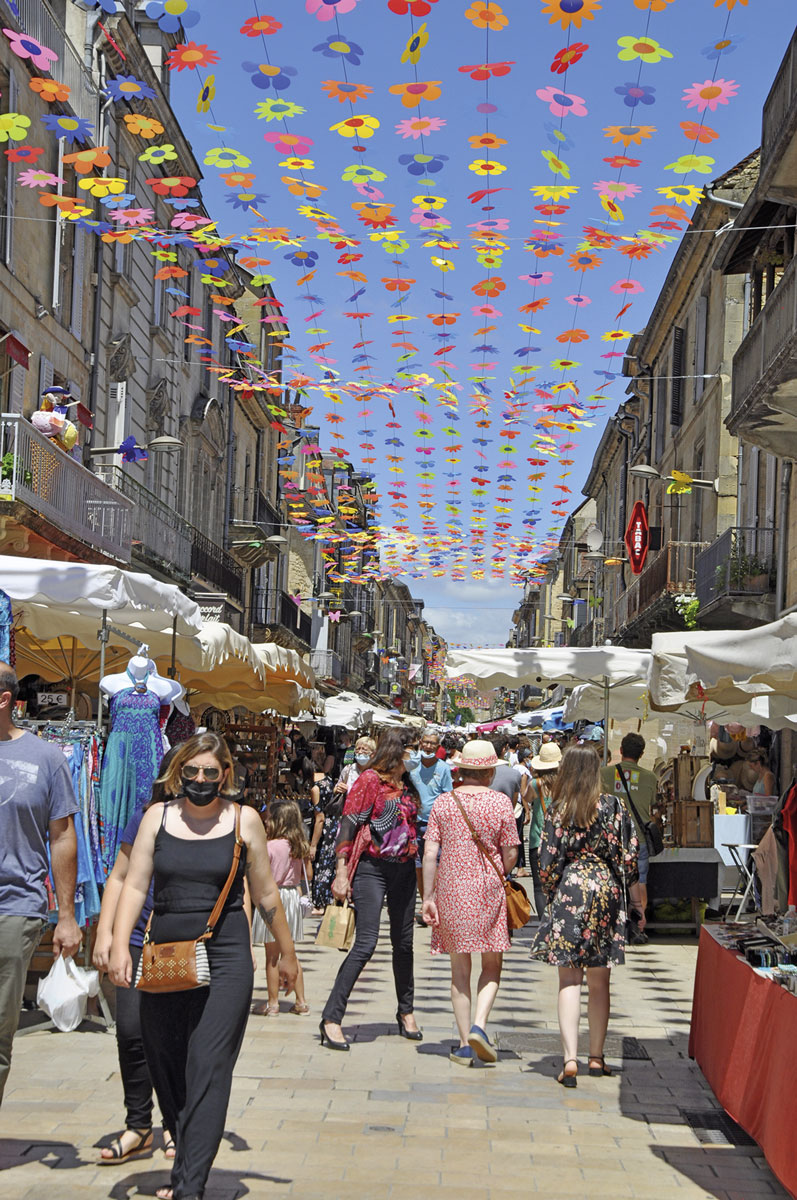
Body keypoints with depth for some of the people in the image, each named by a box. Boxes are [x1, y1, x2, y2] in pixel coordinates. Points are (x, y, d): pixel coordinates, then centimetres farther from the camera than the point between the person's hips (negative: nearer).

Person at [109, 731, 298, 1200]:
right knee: (165, 1067, 9)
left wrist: (288, 954, 15)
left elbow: (266, 896, 9)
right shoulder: (158, 817, 7)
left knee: (208, 1069, -9)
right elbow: (135, 885, 3)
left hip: (226, 957, -3)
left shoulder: (244, 820, 3)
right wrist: (120, 945, -9)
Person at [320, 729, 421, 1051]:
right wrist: (342, 872, -16)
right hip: (372, 867, -7)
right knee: (366, 943, -12)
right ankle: (331, 1018, -8)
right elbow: (348, 825, -12)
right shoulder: (370, 780, -9)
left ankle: (406, 1012, 27)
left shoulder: (407, 785, 12)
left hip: (404, 868, 7)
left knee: (403, 942, 13)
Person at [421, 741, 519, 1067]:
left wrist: (428, 896, 0)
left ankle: (465, 1043, 8)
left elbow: (429, 853, -3)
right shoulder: (500, 802, -4)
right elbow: (510, 854, -2)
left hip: (450, 891, 2)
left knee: (460, 968, 9)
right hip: (487, 892, -2)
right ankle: (479, 1025, -10)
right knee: (492, 965, 11)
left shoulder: (443, 802, 1)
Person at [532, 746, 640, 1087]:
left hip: (569, 892, -2)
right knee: (599, 981, 13)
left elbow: (548, 861, -5)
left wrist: (551, 893, 12)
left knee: (569, 979, -1)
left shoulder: (558, 810, -5)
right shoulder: (613, 806, -2)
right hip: (606, 892, 2)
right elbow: (630, 854, -2)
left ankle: (570, 1059, -12)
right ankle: (596, 1056, 21)